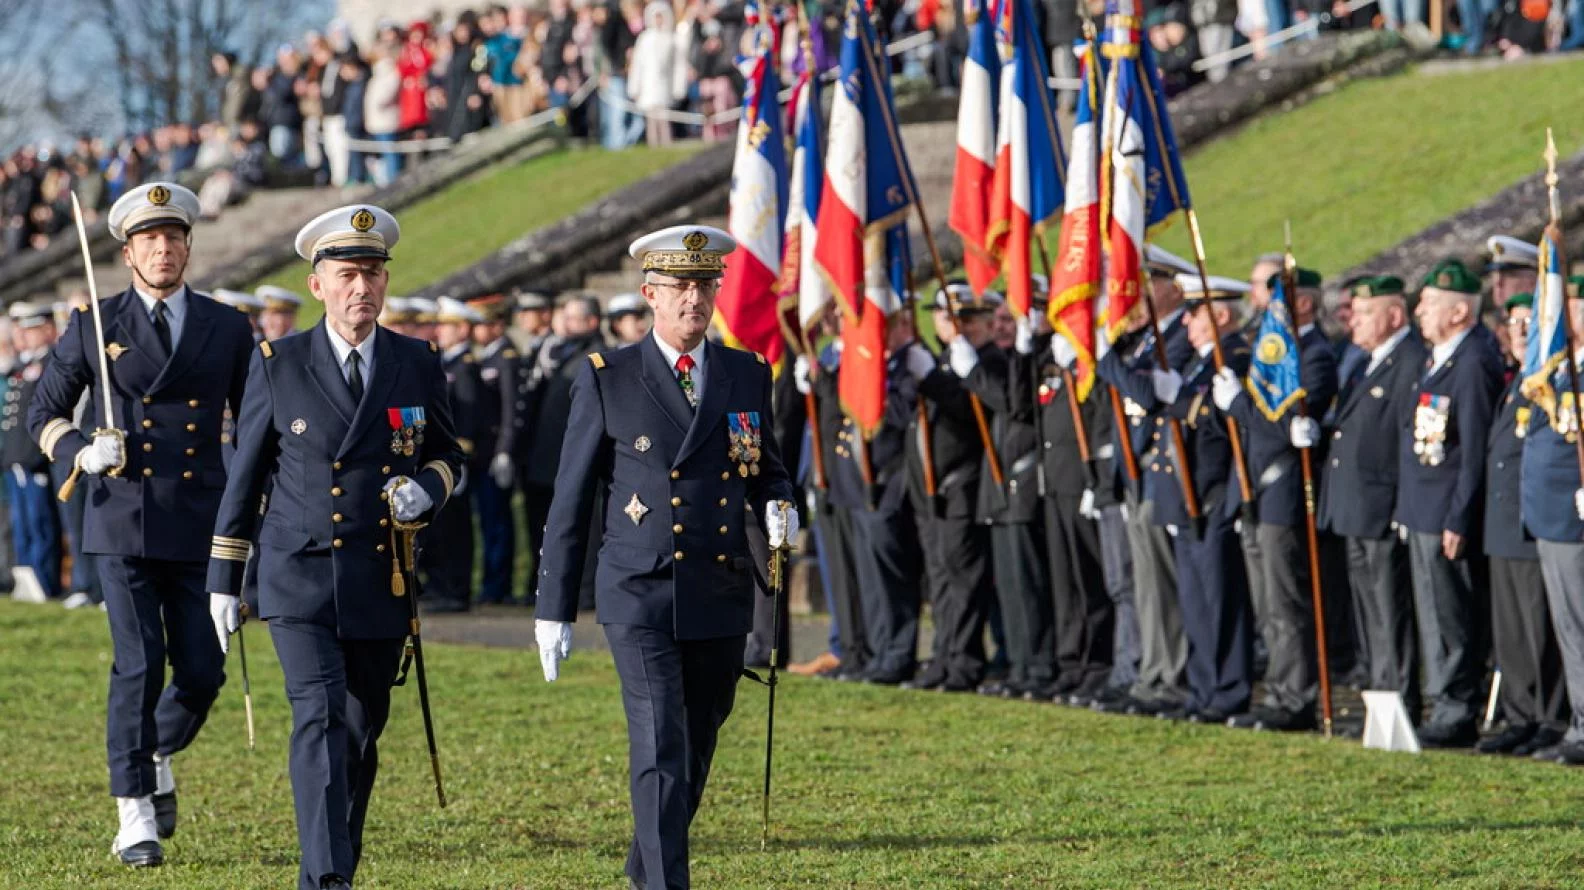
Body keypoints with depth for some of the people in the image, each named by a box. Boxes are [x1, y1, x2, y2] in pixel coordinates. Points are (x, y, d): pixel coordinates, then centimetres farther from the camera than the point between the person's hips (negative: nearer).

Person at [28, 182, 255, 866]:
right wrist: (81, 452, -10)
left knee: (202, 671, -1)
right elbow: (44, 412, 10)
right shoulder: (93, 325, 4)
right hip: (122, 524, -2)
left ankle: (159, 757, 31)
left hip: (200, 527, 2)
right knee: (139, 664, -10)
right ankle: (135, 815, 0)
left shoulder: (228, 329, 9)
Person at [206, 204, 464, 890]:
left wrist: (428, 487, -10)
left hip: (382, 580, 3)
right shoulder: (277, 364, 0)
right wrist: (223, 580, 6)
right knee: (319, 718, -17)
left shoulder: (418, 364, 4)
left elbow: (448, 455, 15)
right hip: (298, 576, -3)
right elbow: (244, 473, 6)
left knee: (362, 731, 11)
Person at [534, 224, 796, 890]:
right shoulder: (606, 379, -1)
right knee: (660, 752, -14)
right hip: (639, 594, -4)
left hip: (720, 597, 4)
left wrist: (779, 508, -5)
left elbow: (767, 470, 20)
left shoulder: (747, 375, 8)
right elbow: (570, 502, 2)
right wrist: (554, 609, 1)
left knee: (694, 753, 14)